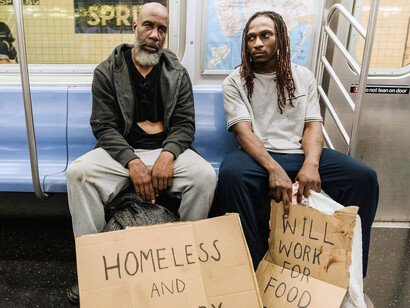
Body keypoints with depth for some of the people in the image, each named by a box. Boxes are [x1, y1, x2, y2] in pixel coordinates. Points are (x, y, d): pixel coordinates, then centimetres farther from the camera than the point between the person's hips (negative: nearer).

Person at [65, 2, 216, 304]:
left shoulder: (177, 73, 7)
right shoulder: (107, 72, 3)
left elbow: (185, 123, 2)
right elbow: (103, 126, -4)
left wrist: (167, 155, -19)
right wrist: (132, 162, -21)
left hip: (167, 149, 1)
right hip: (121, 151, 0)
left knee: (205, 175, -28)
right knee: (77, 173, -27)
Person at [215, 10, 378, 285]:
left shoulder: (303, 77, 15)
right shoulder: (236, 82, 6)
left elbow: (313, 125, 6)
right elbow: (243, 131, -8)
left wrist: (311, 164, -16)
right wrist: (273, 168, -26)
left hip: (301, 154, 3)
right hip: (258, 156, -2)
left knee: (364, 177, -19)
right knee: (231, 174, -37)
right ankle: (255, 267, -19)